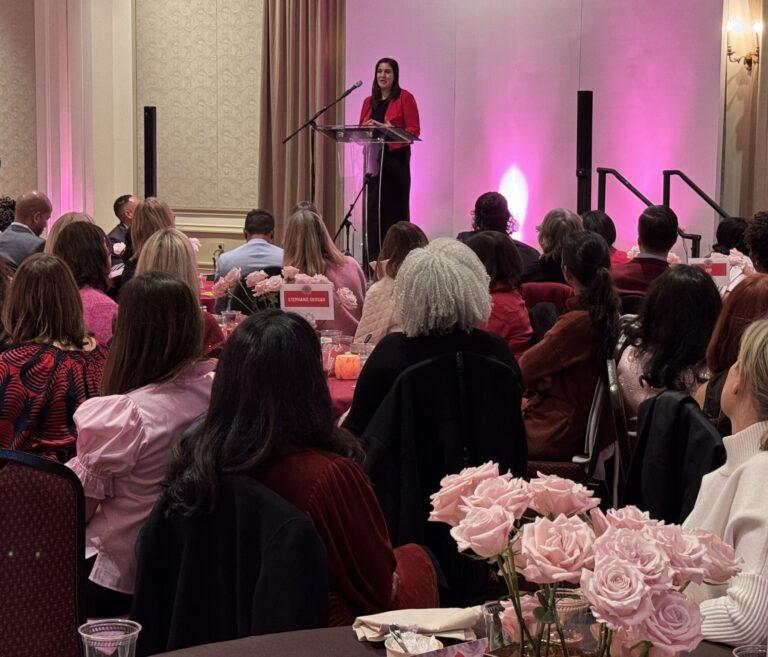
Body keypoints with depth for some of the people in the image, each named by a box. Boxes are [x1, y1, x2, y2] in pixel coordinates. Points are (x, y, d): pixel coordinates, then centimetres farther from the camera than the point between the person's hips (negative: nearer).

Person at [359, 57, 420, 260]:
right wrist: (367, 128, -6)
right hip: (373, 159, 5)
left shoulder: (404, 98, -1)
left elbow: (414, 130, -8)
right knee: (374, 208, 3)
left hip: (396, 159, -5)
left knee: (396, 207, -5)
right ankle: (375, 259, 6)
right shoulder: (369, 101, 16)